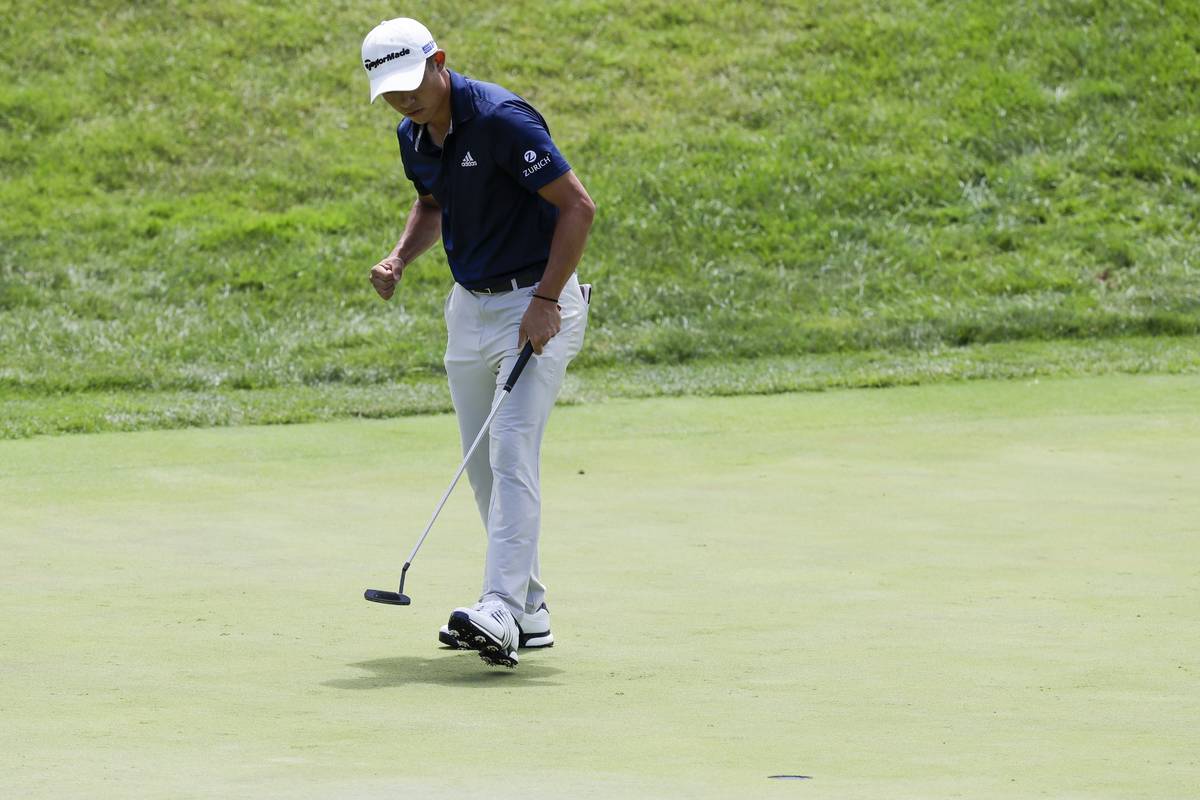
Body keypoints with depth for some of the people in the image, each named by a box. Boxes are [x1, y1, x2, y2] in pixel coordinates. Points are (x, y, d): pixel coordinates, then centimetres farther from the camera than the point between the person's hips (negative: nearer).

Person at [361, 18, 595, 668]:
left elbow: (578, 206, -20)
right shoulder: (413, 137, 3)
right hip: (470, 307, 8)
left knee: (512, 454, -18)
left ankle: (501, 613, -26)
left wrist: (545, 302, -23)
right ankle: (529, 611, 17)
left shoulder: (501, 120, -22)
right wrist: (399, 259, 5)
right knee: (483, 466, 9)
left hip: (536, 304, -8)